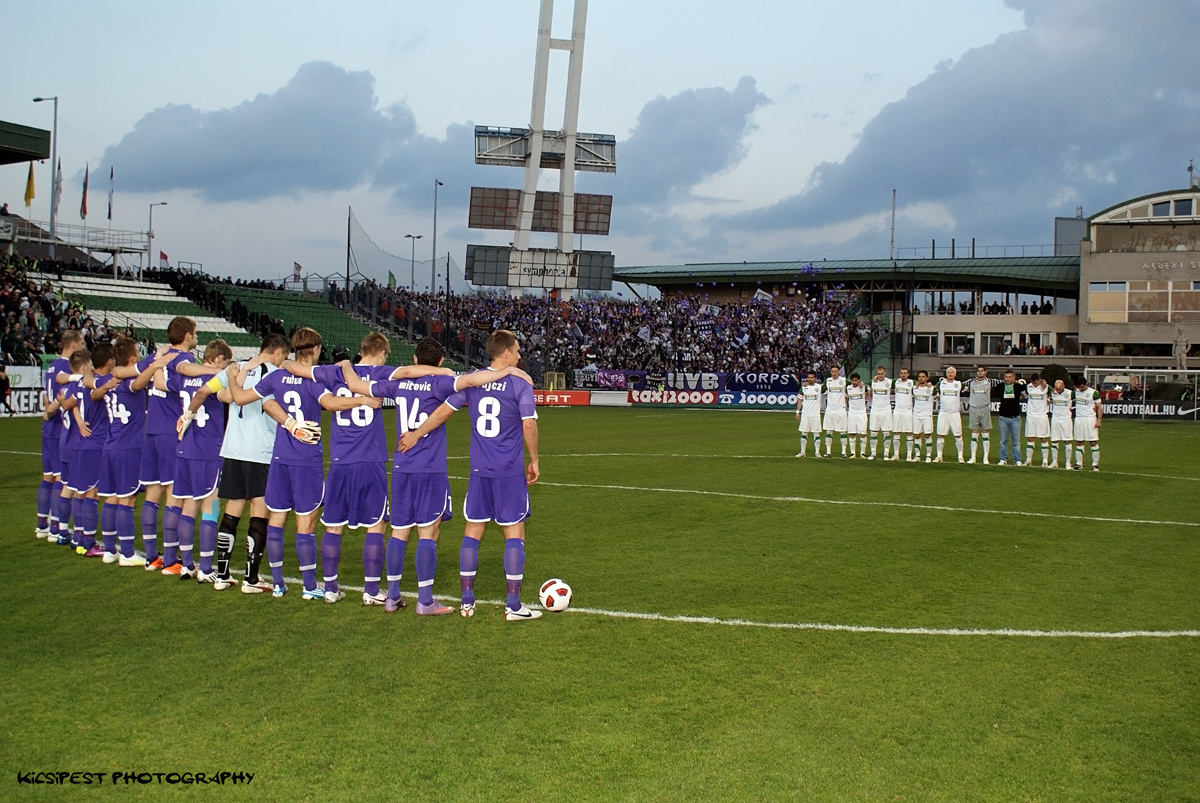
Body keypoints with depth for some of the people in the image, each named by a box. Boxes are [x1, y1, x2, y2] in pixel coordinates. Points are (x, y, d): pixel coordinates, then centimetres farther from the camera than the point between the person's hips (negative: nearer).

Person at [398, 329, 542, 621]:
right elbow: (528, 424, -12)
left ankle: (467, 601, 14)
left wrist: (416, 434, 12)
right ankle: (513, 605, 3)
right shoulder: (520, 384, -8)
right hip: (510, 471, -4)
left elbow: (443, 411, 4)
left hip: (479, 470, 4)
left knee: (472, 531, 11)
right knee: (514, 533, 2)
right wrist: (534, 461, 0)